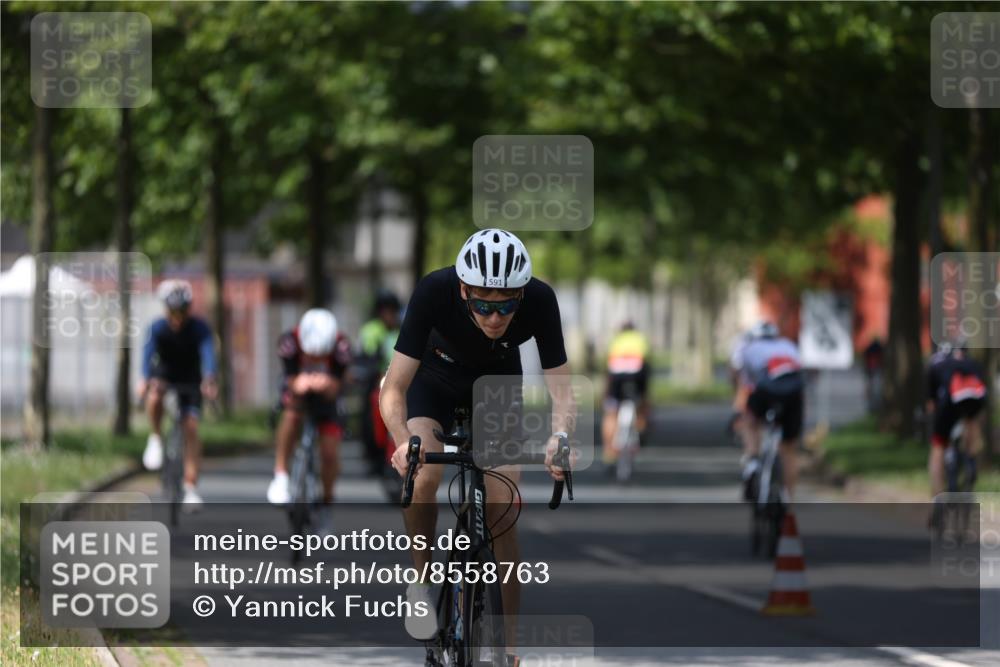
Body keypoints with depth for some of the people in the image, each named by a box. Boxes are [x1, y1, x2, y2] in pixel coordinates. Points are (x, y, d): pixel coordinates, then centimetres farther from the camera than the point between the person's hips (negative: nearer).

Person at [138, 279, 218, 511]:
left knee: (191, 428, -14)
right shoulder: (157, 328, -20)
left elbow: (208, 353, -37)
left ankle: (191, 489, -11)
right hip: (164, 376, 0)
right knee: (155, 394, -35)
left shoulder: (199, 328, -21)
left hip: (190, 382, 0)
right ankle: (155, 439, -12)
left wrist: (209, 380, -57)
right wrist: (145, 380, -55)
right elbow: (148, 353, -35)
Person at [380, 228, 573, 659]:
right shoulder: (434, 292, -38)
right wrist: (403, 442, -58)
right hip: (436, 377, -1)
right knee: (423, 475, -29)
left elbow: (561, 390, -34)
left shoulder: (539, 300, -34)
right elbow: (393, 389, -38)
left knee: (502, 510, -11)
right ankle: (421, 580, -4)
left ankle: (509, 644, -1)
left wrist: (560, 437, -56)